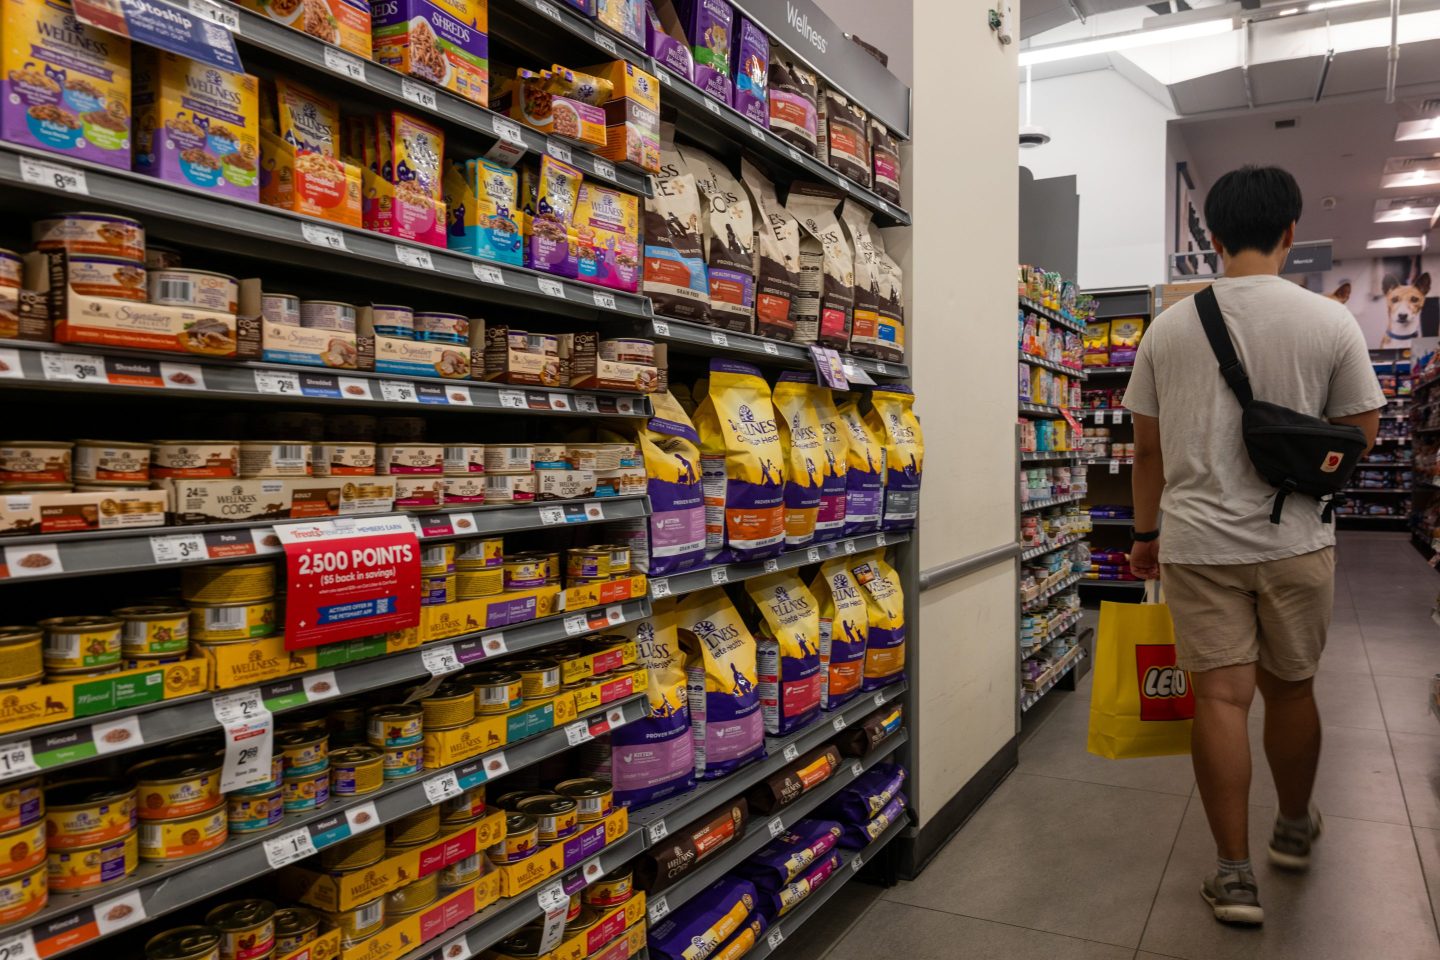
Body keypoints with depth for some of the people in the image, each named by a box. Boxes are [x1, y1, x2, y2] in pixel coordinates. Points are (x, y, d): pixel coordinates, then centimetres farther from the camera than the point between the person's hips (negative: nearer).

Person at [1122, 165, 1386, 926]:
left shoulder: (1168, 327, 0)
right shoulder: (1329, 321, -4)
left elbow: (1147, 446, 4)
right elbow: (1362, 432, 3)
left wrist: (1145, 532, 14)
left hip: (1197, 542, 0)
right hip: (1295, 542, 0)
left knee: (1220, 696, 3)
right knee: (1291, 688, 17)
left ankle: (1233, 872, 9)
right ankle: (1293, 830, 39)